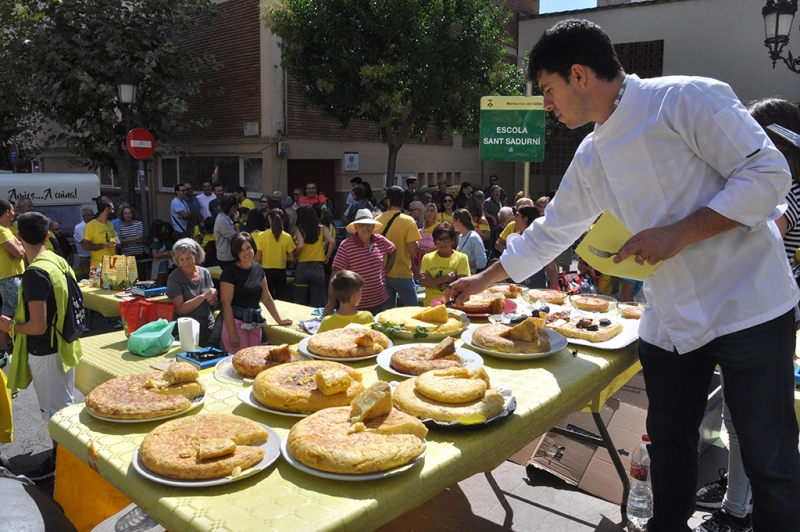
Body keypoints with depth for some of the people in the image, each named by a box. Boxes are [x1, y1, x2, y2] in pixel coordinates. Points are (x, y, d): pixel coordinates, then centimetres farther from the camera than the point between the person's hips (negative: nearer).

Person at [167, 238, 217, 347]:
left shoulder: (205, 273, 2)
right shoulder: (174, 278, -11)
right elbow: (179, 309, -18)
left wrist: (213, 300, -8)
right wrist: (204, 296, -23)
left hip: (209, 329, 4)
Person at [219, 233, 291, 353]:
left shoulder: (258, 269, 7)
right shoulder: (230, 272, -11)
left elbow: (266, 298, 15)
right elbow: (226, 304, -13)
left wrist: (279, 320, 17)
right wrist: (233, 334, -16)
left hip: (255, 324, 6)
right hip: (235, 323, -6)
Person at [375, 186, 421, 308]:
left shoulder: (377, 220, 0)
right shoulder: (408, 221, -12)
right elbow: (413, 251, -15)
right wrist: (417, 240, 3)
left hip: (383, 274, 5)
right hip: (402, 275, -5)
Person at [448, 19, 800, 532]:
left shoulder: (685, 99, -11)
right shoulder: (591, 157, 10)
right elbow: (549, 233, 18)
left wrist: (678, 234, -20)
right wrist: (483, 281, 22)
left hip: (748, 308, -6)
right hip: (670, 318, 6)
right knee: (669, 445, 15)